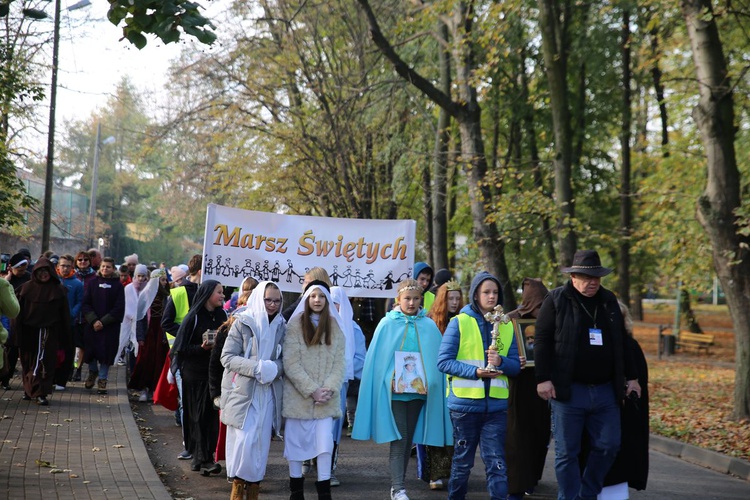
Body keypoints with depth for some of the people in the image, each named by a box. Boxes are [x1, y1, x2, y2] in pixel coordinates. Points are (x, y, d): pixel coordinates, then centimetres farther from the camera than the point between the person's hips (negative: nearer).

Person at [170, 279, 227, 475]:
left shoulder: (221, 315, 7)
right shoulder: (194, 317, -7)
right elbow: (181, 347, -7)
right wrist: (202, 348, -20)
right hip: (195, 373, -5)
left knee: (211, 414, 3)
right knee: (199, 415, -2)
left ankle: (200, 457, 12)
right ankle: (203, 459, 2)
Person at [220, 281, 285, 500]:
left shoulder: (281, 326, 7)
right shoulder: (242, 323, -4)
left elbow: (284, 359, 8)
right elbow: (227, 356, -8)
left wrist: (274, 369, -15)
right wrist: (256, 367, -20)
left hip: (268, 394, 4)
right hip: (243, 392, -4)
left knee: (261, 443, 6)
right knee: (243, 442, -9)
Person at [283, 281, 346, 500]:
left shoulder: (335, 327, 8)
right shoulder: (295, 324, -2)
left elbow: (339, 363, 4)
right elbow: (290, 363, -8)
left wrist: (329, 389, -11)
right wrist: (312, 390, -14)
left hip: (326, 398, 2)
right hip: (298, 396, -2)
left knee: (325, 443, -4)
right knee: (296, 442, 4)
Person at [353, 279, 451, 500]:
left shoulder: (429, 326, 4)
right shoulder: (387, 324, -1)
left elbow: (436, 358, 5)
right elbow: (376, 358, -1)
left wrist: (429, 381, -9)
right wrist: (390, 380, -12)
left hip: (418, 391, 3)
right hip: (393, 391, -3)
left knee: (408, 440, 10)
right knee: (398, 440, -7)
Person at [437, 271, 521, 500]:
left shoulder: (506, 325, 8)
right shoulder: (459, 322, -2)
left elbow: (516, 365, 8)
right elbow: (443, 361, -7)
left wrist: (501, 362, -14)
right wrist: (475, 371, -18)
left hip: (496, 404, 2)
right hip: (465, 403, -2)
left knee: (496, 463, -1)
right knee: (463, 460, 10)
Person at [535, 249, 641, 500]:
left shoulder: (609, 301, 13)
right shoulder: (556, 300, -2)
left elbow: (621, 343, 19)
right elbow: (542, 341, -5)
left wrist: (631, 377, 17)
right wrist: (543, 378, -11)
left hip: (605, 390, 4)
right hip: (568, 390, -4)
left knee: (609, 446, 5)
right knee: (567, 453, 1)